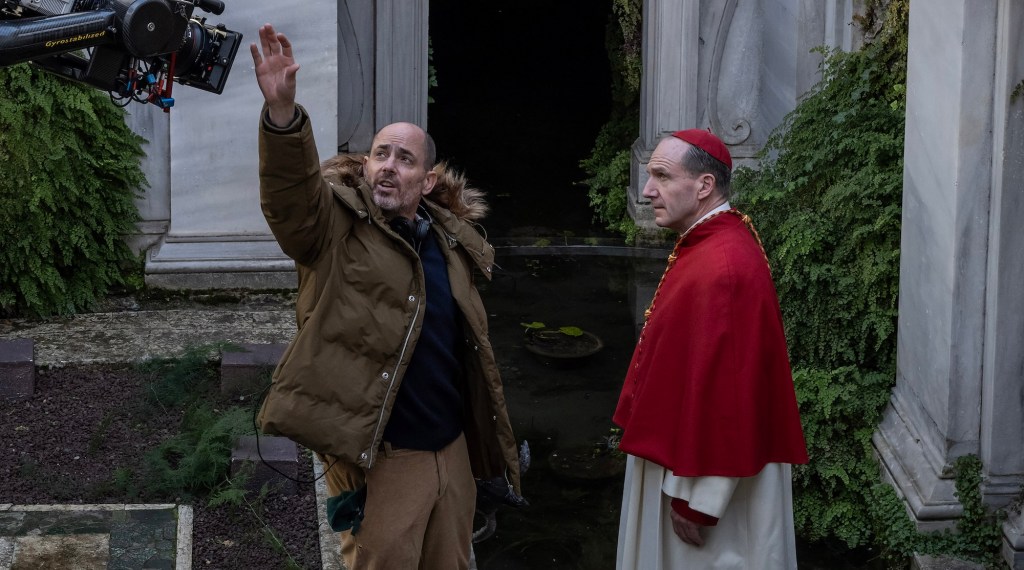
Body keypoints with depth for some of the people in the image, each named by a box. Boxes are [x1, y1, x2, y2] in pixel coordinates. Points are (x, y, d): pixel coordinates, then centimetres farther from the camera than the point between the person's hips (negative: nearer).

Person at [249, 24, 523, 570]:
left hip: (454, 451, 6)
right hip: (382, 458, -5)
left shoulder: (450, 239, 10)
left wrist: (492, 438, 19)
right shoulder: (336, 228, -5)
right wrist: (282, 114, -44)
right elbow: (289, 192, -27)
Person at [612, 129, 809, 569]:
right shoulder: (709, 245, 7)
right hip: (681, 454, 10)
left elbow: (723, 389, -26)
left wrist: (695, 500, -22)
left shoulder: (721, 269, -26)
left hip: (715, 478, -10)